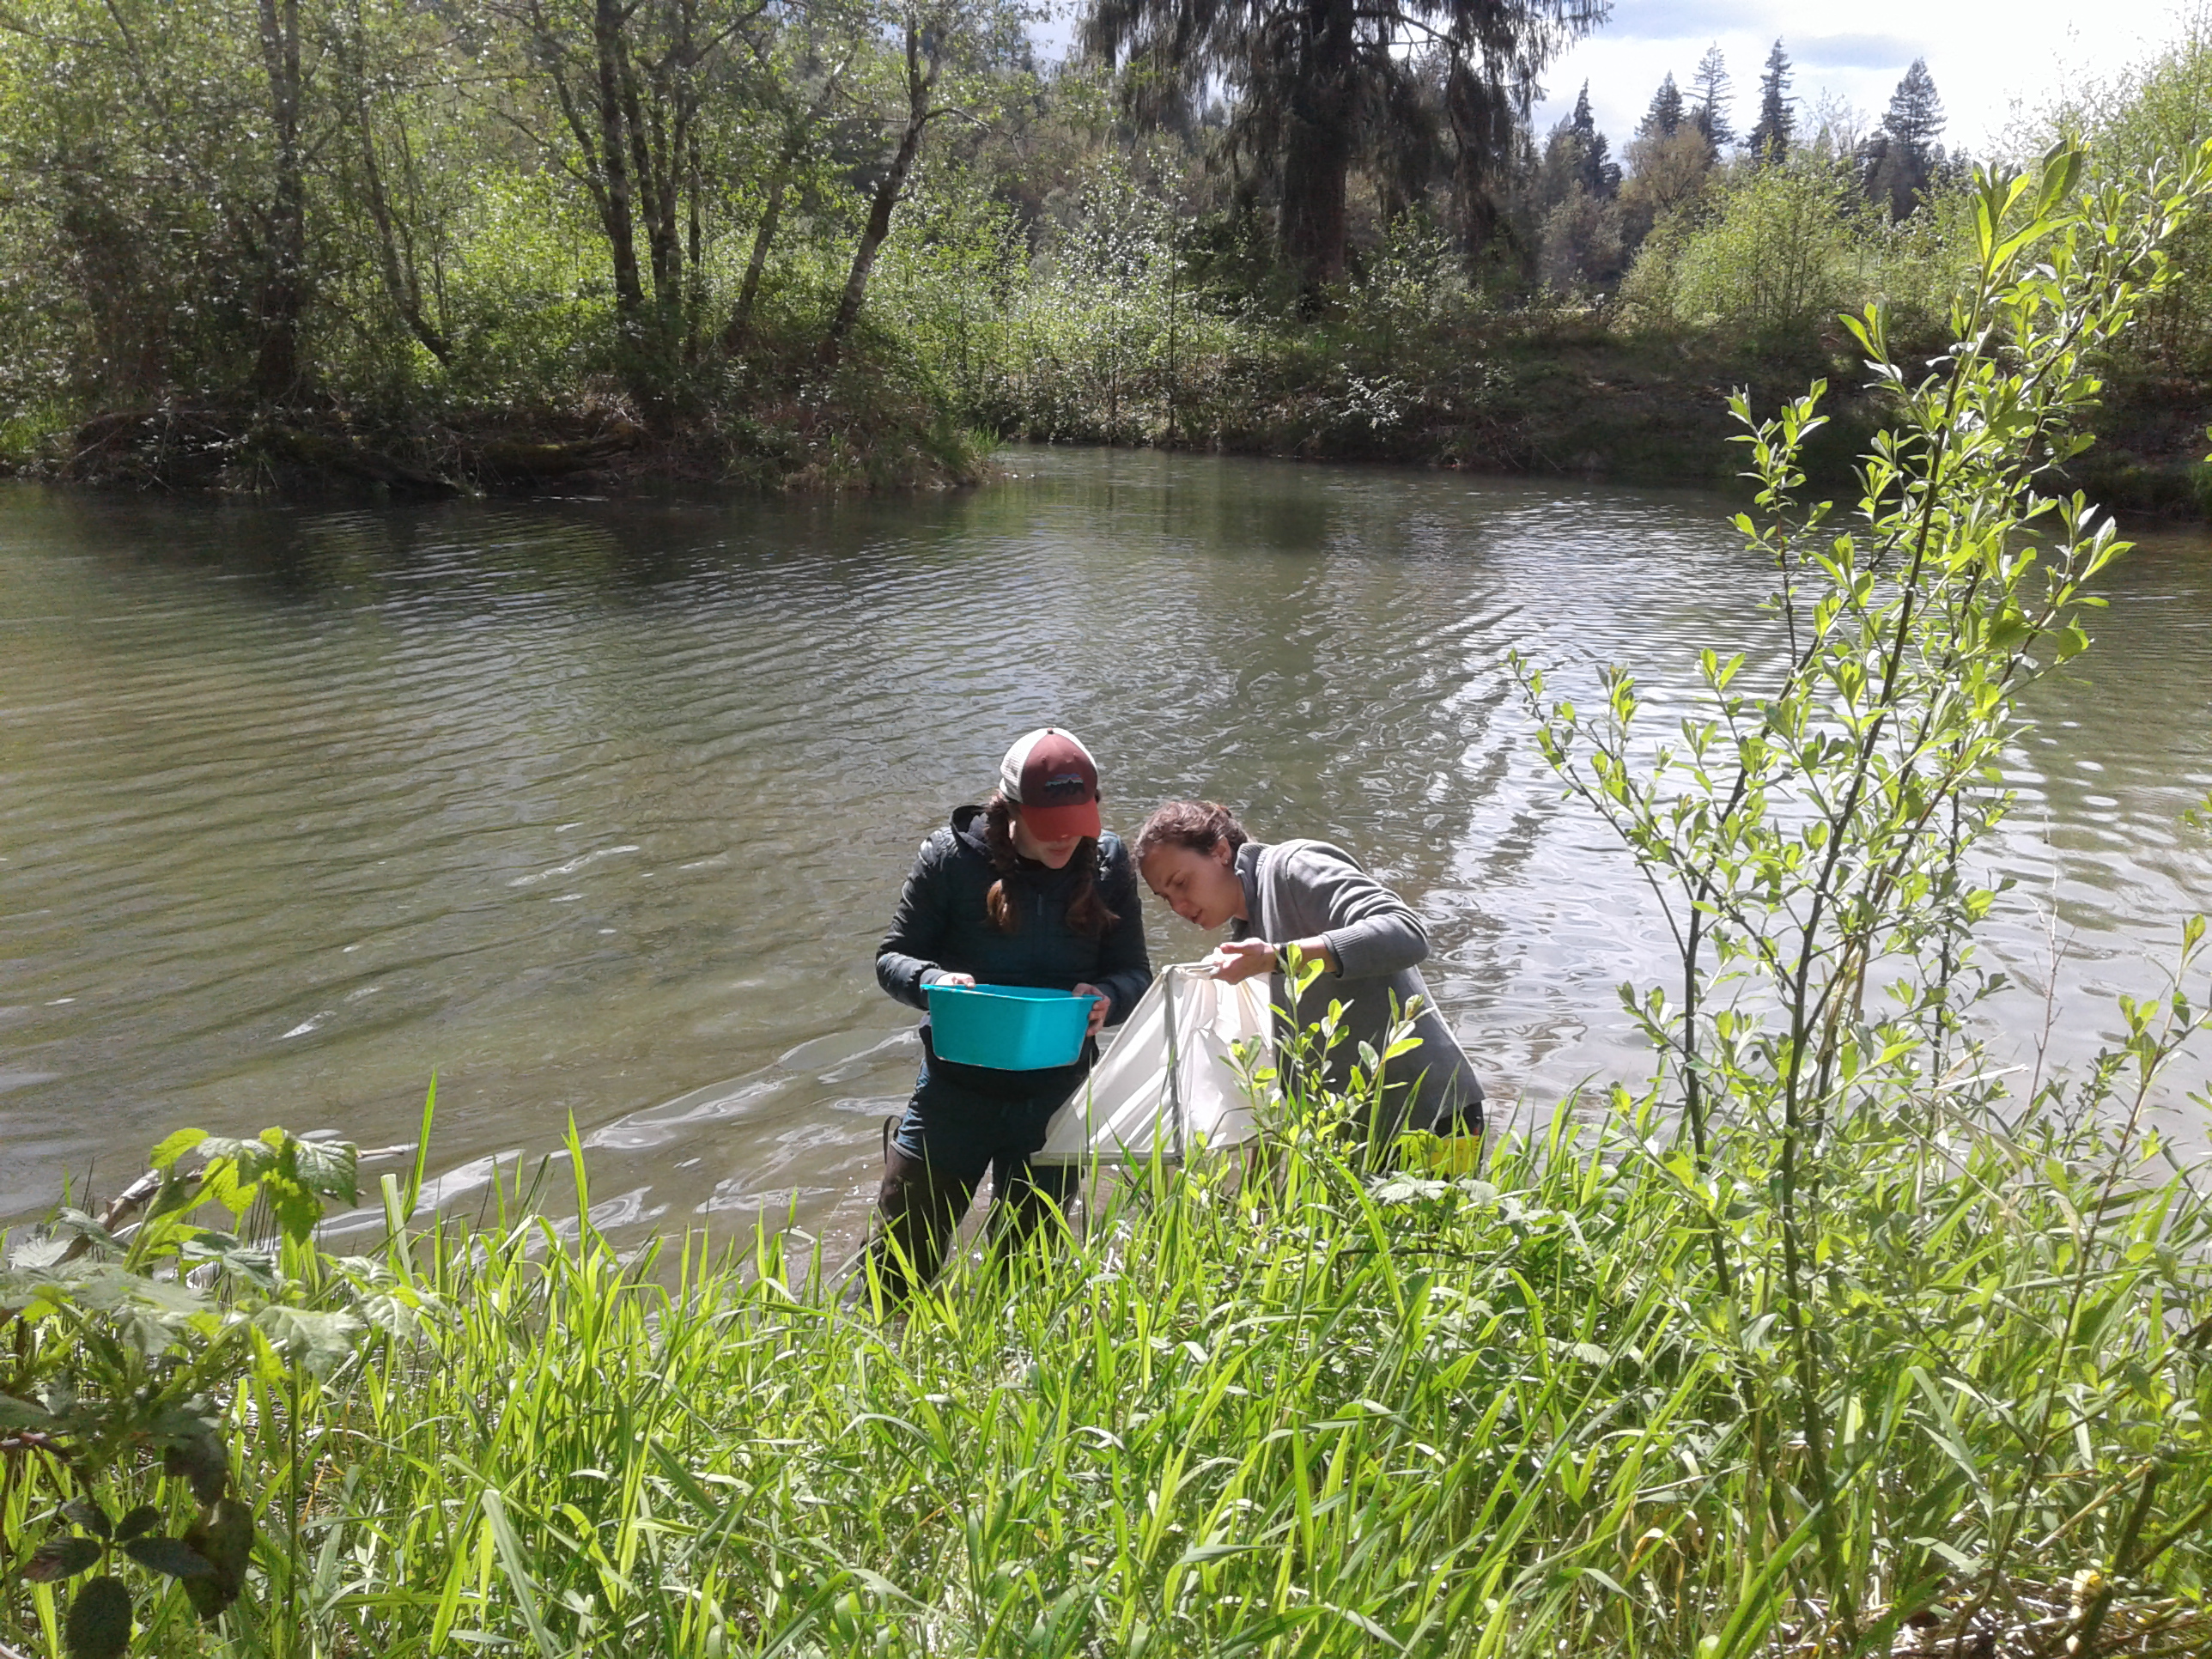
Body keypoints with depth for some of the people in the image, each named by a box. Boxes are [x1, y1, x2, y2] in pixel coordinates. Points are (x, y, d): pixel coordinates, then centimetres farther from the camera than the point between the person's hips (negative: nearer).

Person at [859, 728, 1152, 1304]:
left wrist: (1106, 997, -21)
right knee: (900, 1256, 7)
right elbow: (892, 957, -2)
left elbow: (1135, 974, 2)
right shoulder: (953, 856, -10)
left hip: (1054, 1097, 2)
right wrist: (936, 980, -25)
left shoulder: (1108, 862, -4)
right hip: (956, 1087, -1)